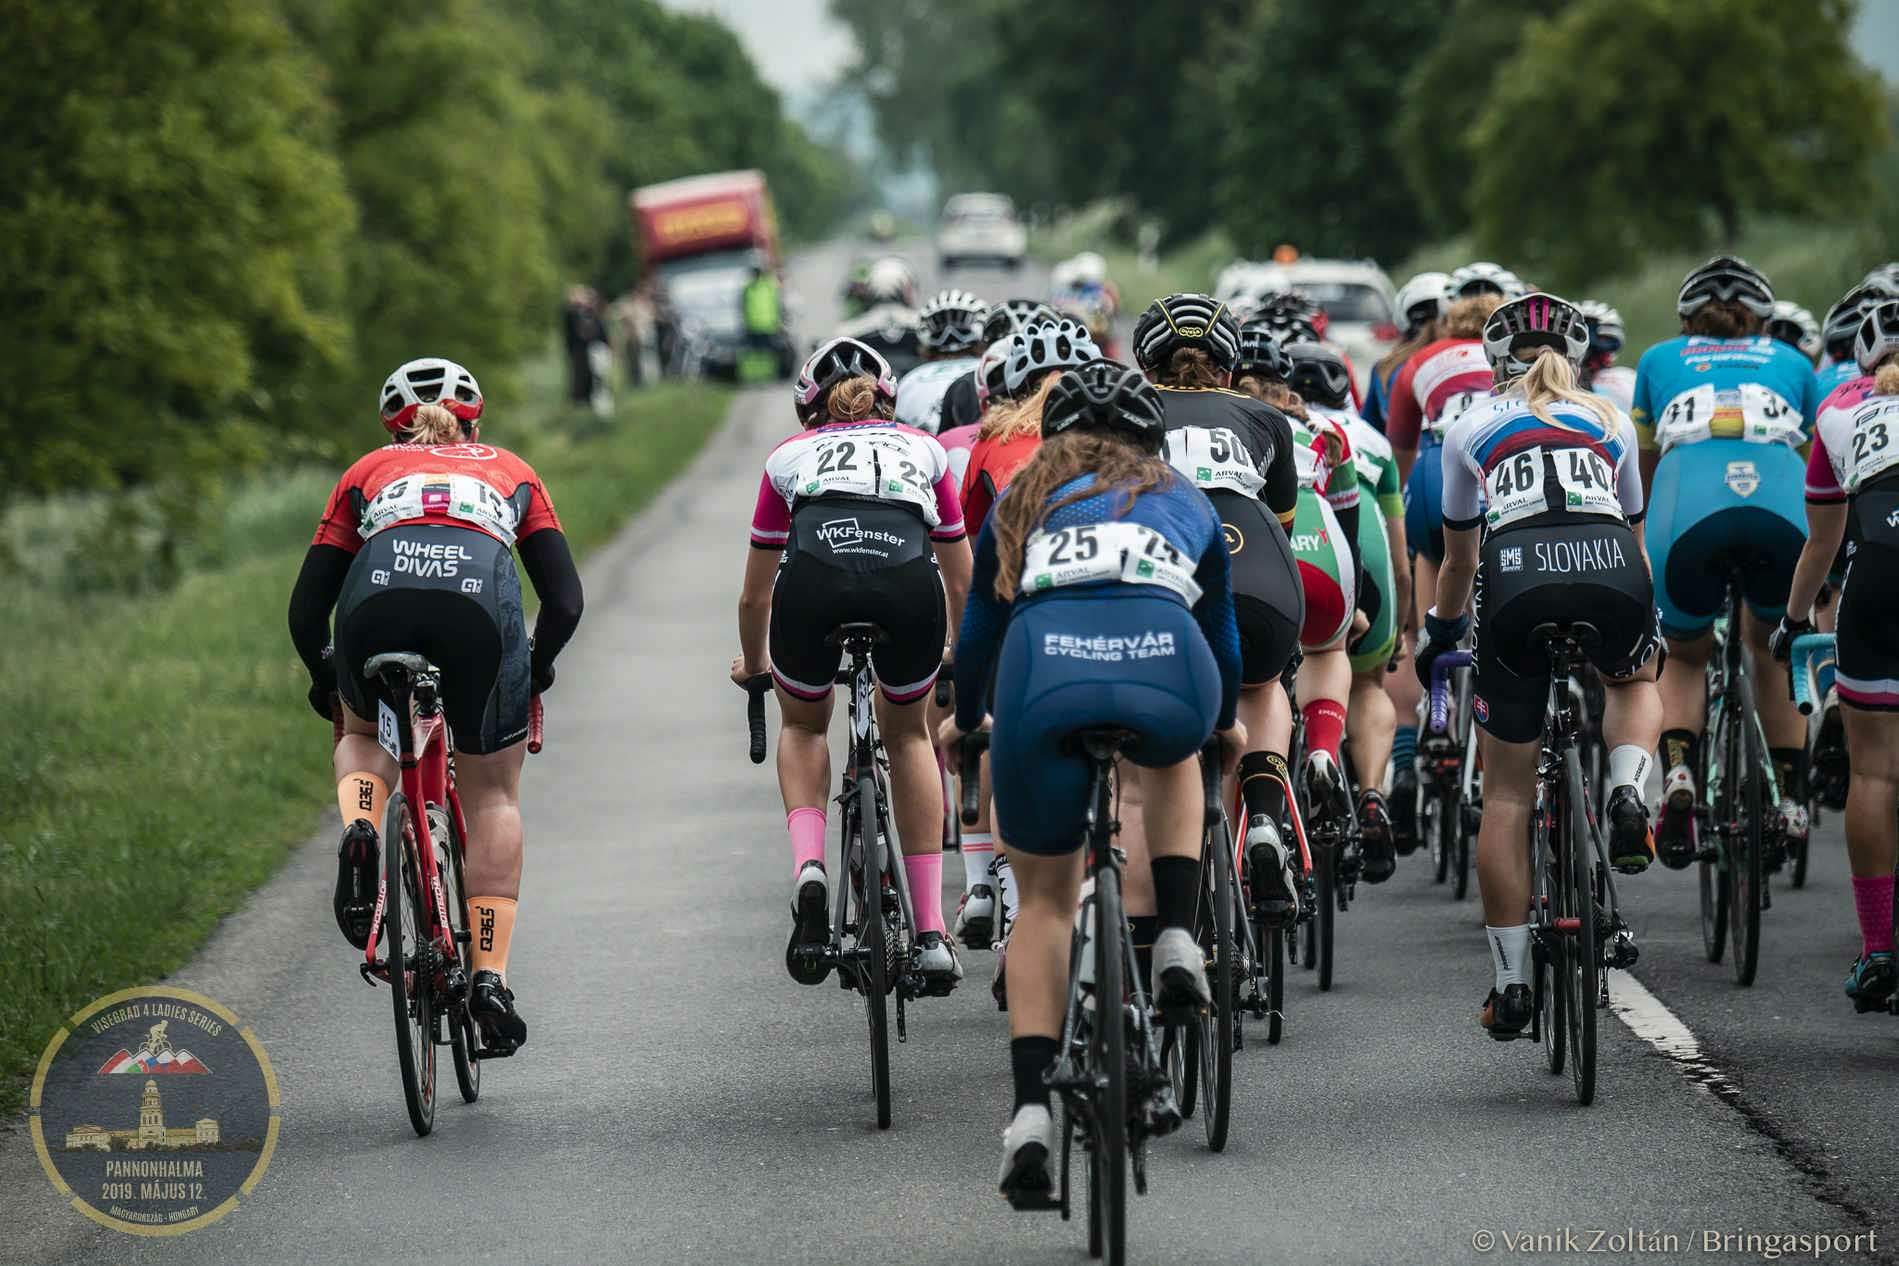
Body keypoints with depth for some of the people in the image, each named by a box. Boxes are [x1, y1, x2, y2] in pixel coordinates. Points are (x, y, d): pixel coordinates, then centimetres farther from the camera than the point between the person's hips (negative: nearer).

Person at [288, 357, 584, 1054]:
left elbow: (306, 608, 28)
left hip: (377, 600, 1)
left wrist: (325, 678, 46)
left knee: (363, 733, 33)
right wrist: (536, 668, 42)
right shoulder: (511, 472, 35)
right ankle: (489, 976, 7)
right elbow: (565, 599, 24)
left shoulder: (368, 472, 34)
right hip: (482, 601, 0)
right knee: (493, 794, 19)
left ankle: (360, 832, 1)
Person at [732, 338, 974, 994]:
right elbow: (961, 580, 43)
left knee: (803, 725, 29)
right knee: (907, 733, 26)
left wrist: (753, 664, 59)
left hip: (814, 577, 0)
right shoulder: (923, 449, 35)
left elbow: (754, 597, 40)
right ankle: (931, 933, 20)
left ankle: (808, 866, 3)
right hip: (908, 581, 1)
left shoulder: (790, 455, 33)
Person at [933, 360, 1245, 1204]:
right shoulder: (1183, 501, 34)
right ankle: (1176, 943, 19)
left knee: (1044, 898, 18)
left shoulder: (1024, 500, 33)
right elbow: (1220, 626, 47)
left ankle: (1030, 1113, 3)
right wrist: (1227, 722, 66)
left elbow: (981, 625, 42)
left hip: (1046, 681, 0)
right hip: (1167, 682, 0)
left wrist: (963, 720, 61)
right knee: (1173, 757, 39)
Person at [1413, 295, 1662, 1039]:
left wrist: (1438, 634, 53)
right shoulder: (1611, 424, 30)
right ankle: (1627, 795, 3)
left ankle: (1509, 982, 8)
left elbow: (1459, 563, 35)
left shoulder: (1471, 430, 27)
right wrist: (1646, 625, 58)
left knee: (1506, 795, 11)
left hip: (1516, 575, -1)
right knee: (1634, 682, 35)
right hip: (1611, 569, 1)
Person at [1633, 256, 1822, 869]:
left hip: (1687, 517, -1)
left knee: (1684, 658, 25)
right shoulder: (1790, 363, 33)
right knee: (1772, 646, 31)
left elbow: (1644, 471, 43)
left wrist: (1639, 547, 60)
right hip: (1782, 514, 1)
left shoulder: (1660, 360, 33)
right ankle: (1792, 802, 22)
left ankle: (1678, 771, -3)